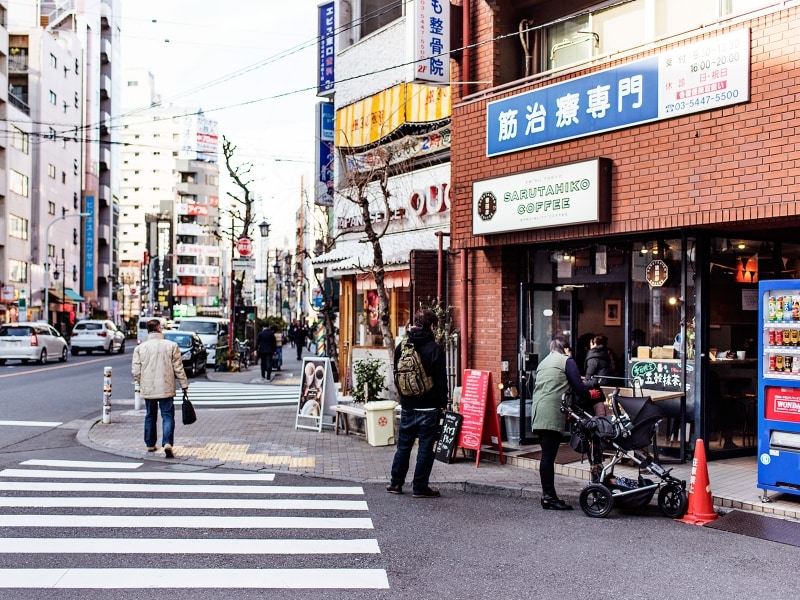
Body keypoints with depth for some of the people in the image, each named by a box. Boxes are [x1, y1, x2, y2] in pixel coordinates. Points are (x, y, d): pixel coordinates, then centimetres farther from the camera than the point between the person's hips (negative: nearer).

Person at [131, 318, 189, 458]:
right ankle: (167, 443, -17)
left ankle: (150, 444, 25)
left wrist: (141, 383, 16)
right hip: (166, 388, -2)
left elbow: (135, 370, -1)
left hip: (148, 389, 2)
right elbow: (178, 368, -3)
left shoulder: (140, 347, -1)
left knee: (150, 416, 16)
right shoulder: (171, 345, -5)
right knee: (168, 416, 0)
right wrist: (184, 384, 7)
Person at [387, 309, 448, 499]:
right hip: (429, 407, -5)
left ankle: (396, 483, 20)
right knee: (426, 447, 1)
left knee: (403, 445, 15)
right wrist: (443, 403, 1)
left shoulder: (401, 347, 5)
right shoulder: (434, 349, -12)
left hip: (407, 406, 5)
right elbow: (441, 380, -10)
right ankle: (420, 487, 4)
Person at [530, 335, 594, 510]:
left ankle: (548, 495, 10)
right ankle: (549, 498, -9)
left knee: (547, 455, 9)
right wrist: (590, 386, 20)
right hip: (552, 415, -8)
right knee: (548, 456, -9)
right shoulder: (566, 361, 3)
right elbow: (580, 389, -1)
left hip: (538, 413, 8)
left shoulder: (543, 362, 26)